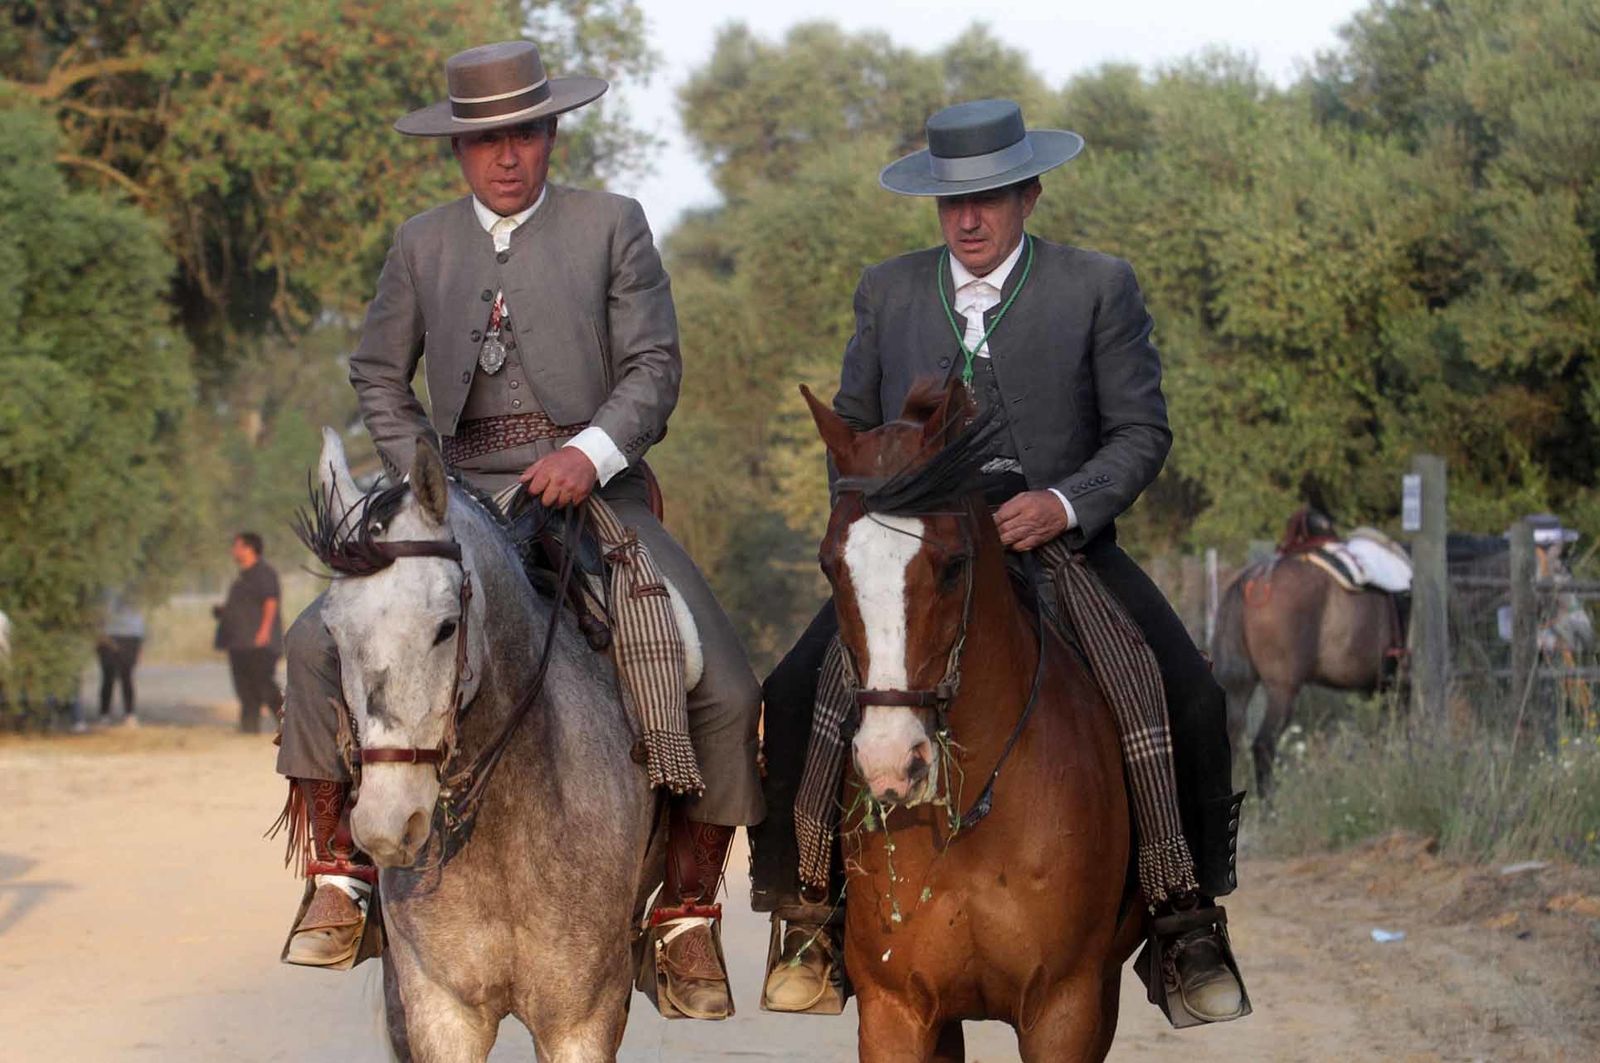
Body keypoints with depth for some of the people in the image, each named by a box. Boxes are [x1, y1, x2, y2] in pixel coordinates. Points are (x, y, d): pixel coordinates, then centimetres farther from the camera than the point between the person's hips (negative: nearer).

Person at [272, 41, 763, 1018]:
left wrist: (590, 451, -20)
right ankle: (340, 875, -6)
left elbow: (654, 368, -2)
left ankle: (688, 914, -2)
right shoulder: (423, 244, 12)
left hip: (595, 489, -2)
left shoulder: (613, 226, 4)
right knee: (320, 643, -18)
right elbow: (377, 375, 18)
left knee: (725, 691, -17)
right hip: (461, 496, 2)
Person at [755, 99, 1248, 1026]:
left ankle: (1193, 921, -4)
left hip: (1062, 540, -2)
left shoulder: (1101, 288, 1)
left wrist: (1067, 502, -19)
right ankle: (813, 915, -1)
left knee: (1194, 704, -21)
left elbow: (1143, 431, -1)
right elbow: (852, 425, 18)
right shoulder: (889, 291, 9)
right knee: (790, 700, -18)